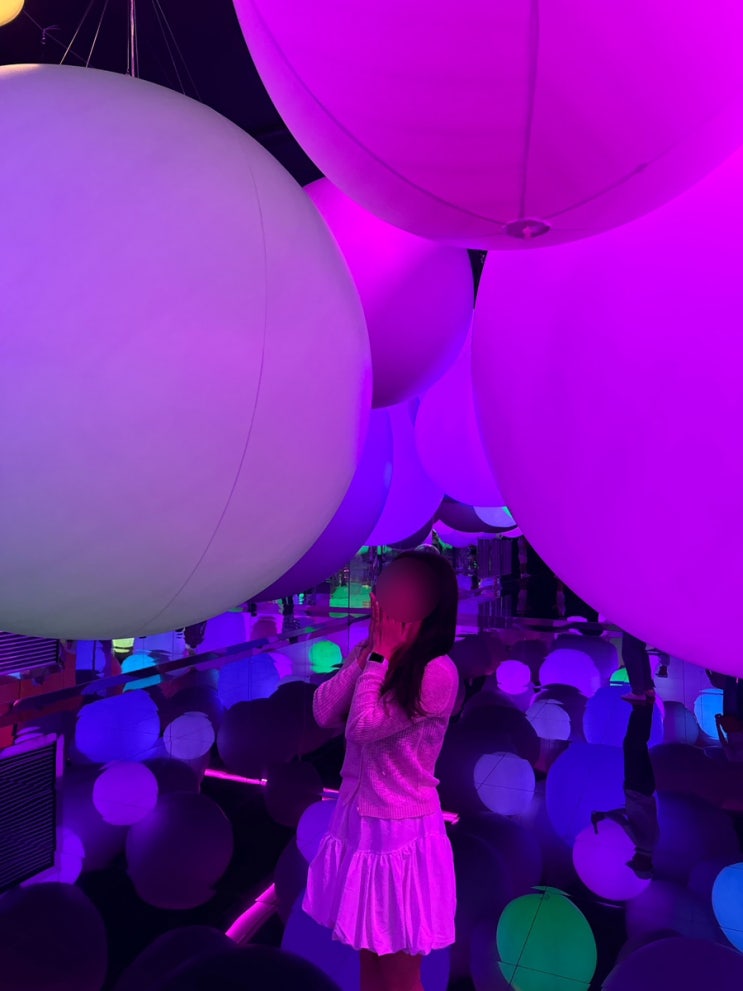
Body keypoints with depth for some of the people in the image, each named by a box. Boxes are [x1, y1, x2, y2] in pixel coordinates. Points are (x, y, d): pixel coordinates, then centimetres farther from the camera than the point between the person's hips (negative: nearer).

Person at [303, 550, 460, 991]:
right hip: (357, 818, 7)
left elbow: (363, 726, -26)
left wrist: (381, 656, -19)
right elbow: (324, 713, -7)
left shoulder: (438, 673, -23)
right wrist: (365, 655, -12)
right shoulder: (369, 654, 0)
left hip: (401, 829, -7)